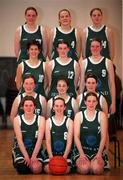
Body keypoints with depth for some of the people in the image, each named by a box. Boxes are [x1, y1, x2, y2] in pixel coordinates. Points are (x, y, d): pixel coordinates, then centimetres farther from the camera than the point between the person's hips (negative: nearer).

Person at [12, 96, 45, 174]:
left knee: (36, 169, -29)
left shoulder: (41, 119, 1)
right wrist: (26, 156, -20)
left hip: (36, 150, 0)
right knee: (22, 168, -29)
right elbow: (19, 139, -8)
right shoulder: (17, 119, 1)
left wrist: (33, 156, -20)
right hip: (20, 149, 0)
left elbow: (39, 140, -8)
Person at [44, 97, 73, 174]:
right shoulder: (48, 121, 7)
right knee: (48, 169, -26)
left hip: (65, 153, 0)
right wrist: (51, 156, -15)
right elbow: (48, 141, -1)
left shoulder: (69, 121, 6)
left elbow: (69, 141, -2)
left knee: (66, 170, -27)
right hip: (51, 153, 1)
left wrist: (65, 156, -16)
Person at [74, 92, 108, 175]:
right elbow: (76, 137, -2)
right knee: (84, 169, -27)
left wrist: (99, 154, -10)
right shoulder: (79, 115, 2)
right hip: (82, 149, 0)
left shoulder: (101, 115, 3)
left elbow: (103, 137, 0)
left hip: (97, 150, 0)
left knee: (96, 169, -28)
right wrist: (81, 154, -12)